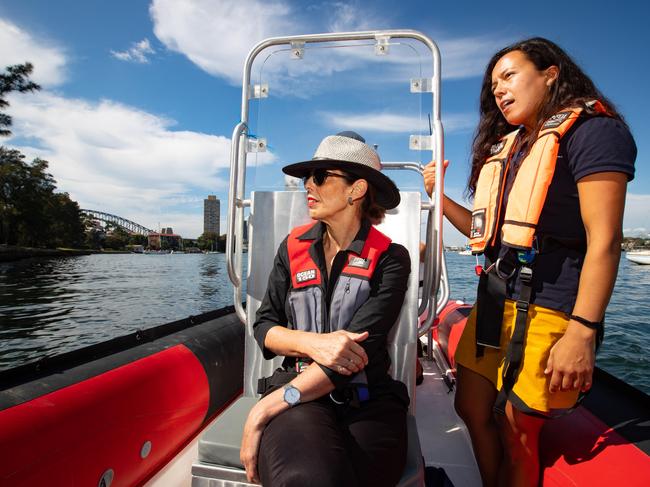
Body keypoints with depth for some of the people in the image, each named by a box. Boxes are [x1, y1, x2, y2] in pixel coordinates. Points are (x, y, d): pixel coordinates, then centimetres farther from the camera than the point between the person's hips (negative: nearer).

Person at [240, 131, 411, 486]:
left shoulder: (390, 258, -4)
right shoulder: (294, 247, 6)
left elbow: (359, 347, -13)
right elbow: (264, 327, 6)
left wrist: (263, 411, -16)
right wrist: (312, 343, -17)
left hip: (368, 400, 0)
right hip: (299, 393, 1)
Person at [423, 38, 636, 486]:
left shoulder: (591, 130, -6)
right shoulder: (509, 146, 17)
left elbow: (604, 240, -15)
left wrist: (582, 332, -20)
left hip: (547, 311, -7)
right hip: (495, 301, 8)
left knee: (516, 428, 4)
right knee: (473, 408, 14)